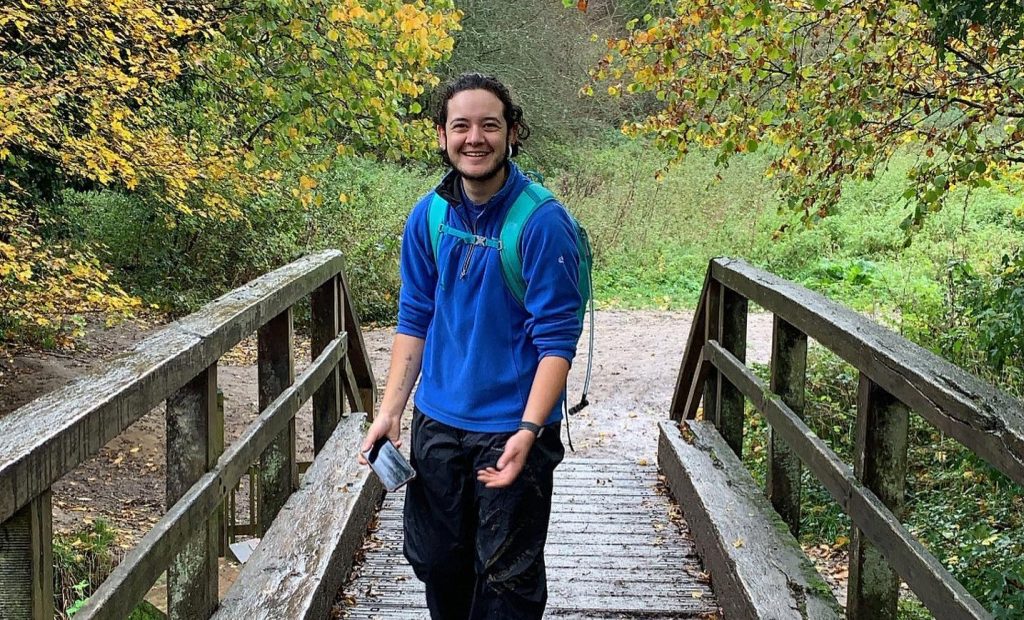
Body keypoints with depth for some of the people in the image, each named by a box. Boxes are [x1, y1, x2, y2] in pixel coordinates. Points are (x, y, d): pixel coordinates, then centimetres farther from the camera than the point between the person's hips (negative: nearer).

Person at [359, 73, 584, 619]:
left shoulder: (542, 221, -16)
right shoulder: (427, 216, 0)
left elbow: (557, 340, -16)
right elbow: (414, 321, 7)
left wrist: (528, 431, -24)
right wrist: (390, 412, 0)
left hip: (513, 429, -5)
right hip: (437, 422, 5)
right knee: (436, 561, 18)